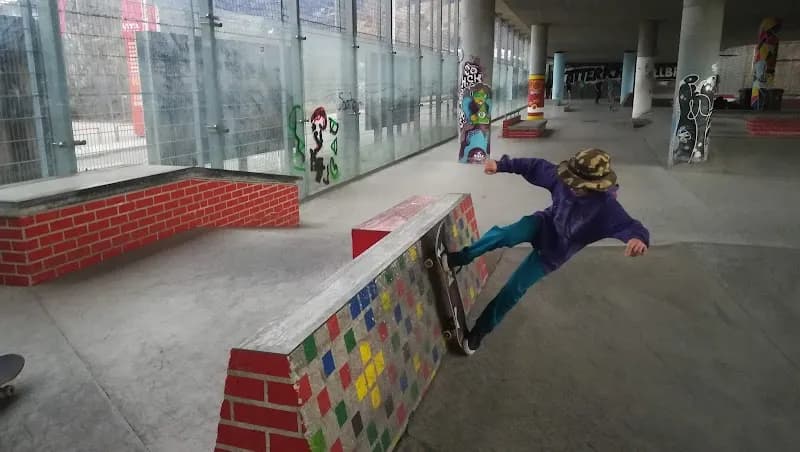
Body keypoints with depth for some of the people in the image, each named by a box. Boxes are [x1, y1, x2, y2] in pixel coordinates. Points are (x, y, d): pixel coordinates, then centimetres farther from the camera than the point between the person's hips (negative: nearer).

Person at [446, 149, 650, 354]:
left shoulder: (607, 208, -31)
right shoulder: (564, 179, -20)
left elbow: (631, 226, -39)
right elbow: (537, 167, -8)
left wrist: (638, 238, -64)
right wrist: (501, 165, -8)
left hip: (554, 250, -2)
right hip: (544, 224, 3)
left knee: (514, 289, -4)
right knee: (504, 235, -30)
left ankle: (480, 329, 14)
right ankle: (458, 259, -11)